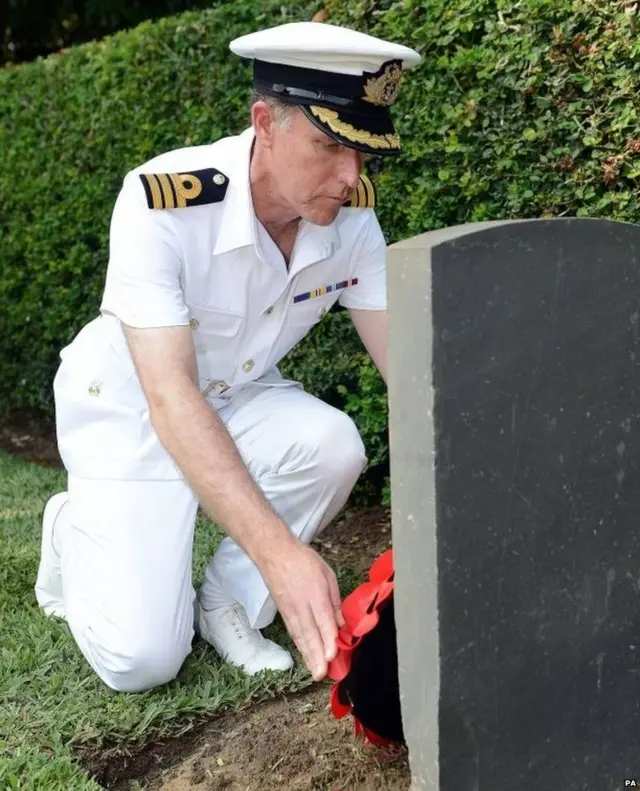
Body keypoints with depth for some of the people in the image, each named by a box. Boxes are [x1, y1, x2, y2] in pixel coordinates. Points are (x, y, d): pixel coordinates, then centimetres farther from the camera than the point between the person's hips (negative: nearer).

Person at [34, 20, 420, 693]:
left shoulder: (350, 212, -16)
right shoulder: (161, 203, -32)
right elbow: (170, 397, -38)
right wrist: (280, 551, -46)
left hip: (238, 397, 5)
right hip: (130, 409, -4)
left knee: (334, 446, -28)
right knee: (141, 659, -13)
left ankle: (228, 602, -3)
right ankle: (74, 535, 19)